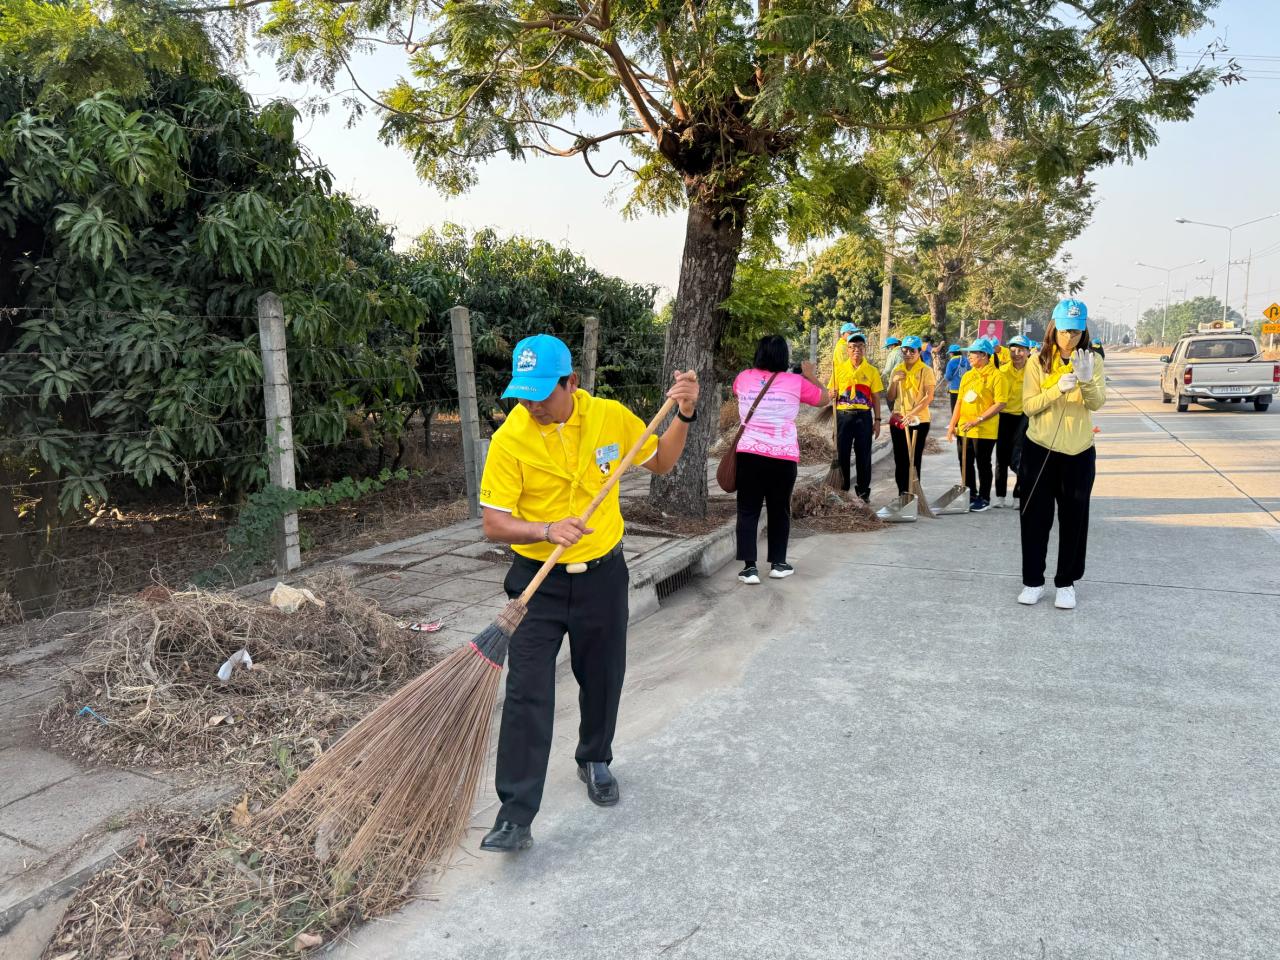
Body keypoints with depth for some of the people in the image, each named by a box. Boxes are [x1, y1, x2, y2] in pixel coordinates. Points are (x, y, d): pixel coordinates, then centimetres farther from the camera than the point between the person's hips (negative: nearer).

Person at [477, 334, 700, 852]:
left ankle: (595, 760, 45)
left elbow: (661, 461, 9)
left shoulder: (611, 416, -7)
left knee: (602, 681, 18)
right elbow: (494, 522, -14)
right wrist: (546, 530, -31)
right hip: (537, 581, -2)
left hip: (603, 576, 3)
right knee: (527, 696, -6)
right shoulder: (509, 439, -15)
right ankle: (515, 816, 5)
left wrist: (684, 415, -6)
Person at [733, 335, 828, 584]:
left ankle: (749, 567, -1)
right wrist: (810, 375, 27)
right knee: (779, 510, 14)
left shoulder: (744, 378, 5)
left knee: (748, 510, 5)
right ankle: (778, 563, 22)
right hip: (783, 456, -1)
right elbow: (824, 398, 14)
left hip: (749, 453, 1)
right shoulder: (795, 382, -1)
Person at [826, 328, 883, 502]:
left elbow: (876, 398, 6)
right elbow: (832, 393, 10)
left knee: (863, 455, 3)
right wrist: (833, 394, -14)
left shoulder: (872, 371, 5)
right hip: (843, 415, 1)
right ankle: (842, 490, 15)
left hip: (864, 416, 0)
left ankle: (863, 491, 14)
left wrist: (877, 420, 1)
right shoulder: (839, 368, 6)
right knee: (842, 453, 3)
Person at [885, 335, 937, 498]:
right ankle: (902, 493, 17)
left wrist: (913, 413, -23)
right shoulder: (897, 371, 9)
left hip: (919, 421, -4)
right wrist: (894, 382, -7)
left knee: (914, 460, -3)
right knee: (900, 459, 7)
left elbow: (929, 397, -12)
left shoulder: (926, 370, -4)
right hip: (898, 420, 4)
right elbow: (890, 398, 10)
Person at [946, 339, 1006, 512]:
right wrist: (952, 425, 10)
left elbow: (1000, 404, -15)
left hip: (984, 431, -6)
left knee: (983, 465, 4)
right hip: (964, 429, 7)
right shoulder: (967, 376, 11)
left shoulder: (996, 376, -10)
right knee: (965, 464, 12)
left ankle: (984, 499, 16)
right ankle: (971, 496, 26)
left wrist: (978, 420, -20)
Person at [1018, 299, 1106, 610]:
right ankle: (1033, 581, 16)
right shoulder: (1038, 362, -4)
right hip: (1039, 449, -1)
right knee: (1035, 516, 5)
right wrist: (1058, 389, -25)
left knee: (1074, 519, 6)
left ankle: (1066, 582, 19)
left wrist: (1087, 380, -33)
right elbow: (1028, 406, -10)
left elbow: (1098, 403, -13)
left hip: (1079, 451, 1)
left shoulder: (1093, 360, -1)